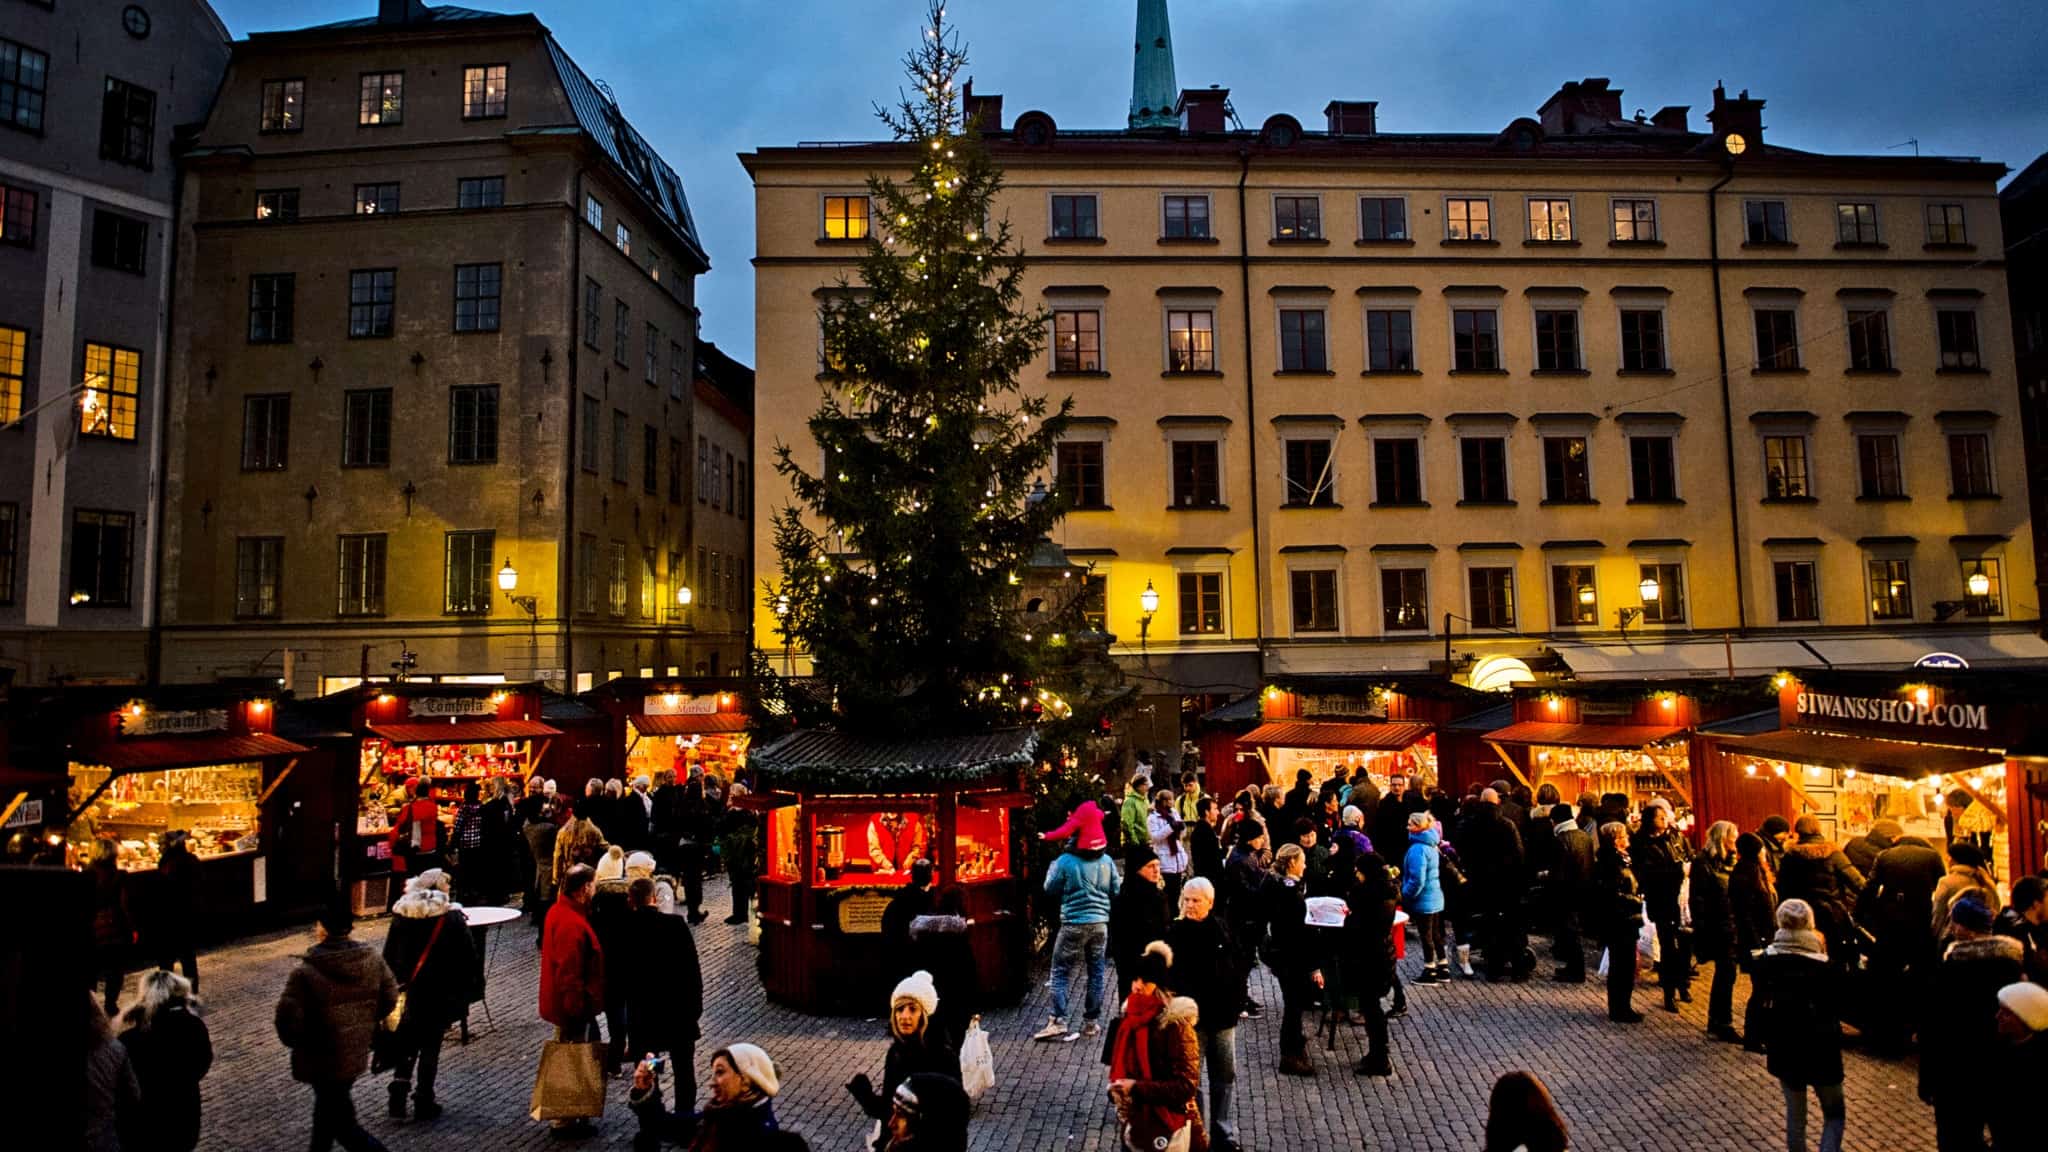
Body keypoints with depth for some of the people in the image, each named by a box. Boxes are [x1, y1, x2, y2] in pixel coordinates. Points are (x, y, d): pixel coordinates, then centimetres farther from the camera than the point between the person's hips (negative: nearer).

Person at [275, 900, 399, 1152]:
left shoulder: (305, 972, -22)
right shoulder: (372, 959, -7)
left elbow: (288, 1018, -21)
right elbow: (390, 998, 1)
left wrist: (296, 1041, 0)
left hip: (322, 1058, -5)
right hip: (357, 1053, 6)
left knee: (342, 1122, 5)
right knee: (329, 1105, 28)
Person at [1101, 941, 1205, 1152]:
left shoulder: (1175, 1024, -20)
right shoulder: (1129, 1018, -1)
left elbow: (1186, 1086, -21)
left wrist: (1137, 1088, -23)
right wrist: (1118, 1089, -5)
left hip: (1169, 1126, -6)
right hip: (1134, 1123, 6)